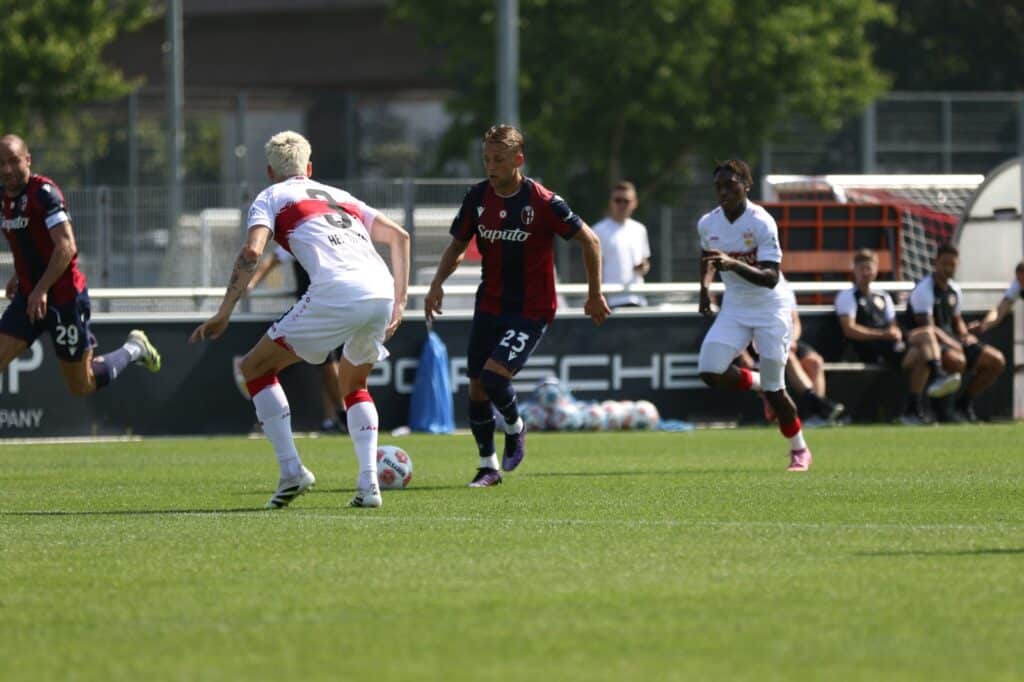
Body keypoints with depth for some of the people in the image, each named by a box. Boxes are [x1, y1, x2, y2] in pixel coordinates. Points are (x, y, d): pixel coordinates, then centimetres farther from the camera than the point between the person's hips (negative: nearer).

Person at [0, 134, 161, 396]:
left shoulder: (43, 192, -19)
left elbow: (67, 247, -27)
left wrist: (41, 290, -32)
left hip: (64, 298, -7)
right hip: (28, 295, 7)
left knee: (81, 386, 3)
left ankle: (133, 349, 27)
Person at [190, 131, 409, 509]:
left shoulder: (272, 197, 18)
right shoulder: (341, 196, 34)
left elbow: (252, 251, 0)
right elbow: (399, 236, 27)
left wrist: (223, 315, 0)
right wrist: (399, 301, 27)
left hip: (336, 293, -6)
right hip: (381, 291, 6)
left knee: (255, 368, 10)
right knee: (354, 386, 29)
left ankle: (291, 470, -3)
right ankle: (368, 484, 11)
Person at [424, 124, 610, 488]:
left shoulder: (543, 202, -16)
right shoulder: (477, 197, -1)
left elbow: (589, 240, -7)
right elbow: (457, 245, 11)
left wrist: (595, 294, -3)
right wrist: (437, 284, -5)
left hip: (532, 310, -5)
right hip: (490, 304, 5)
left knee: (493, 374, -21)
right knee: (476, 386, 3)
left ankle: (515, 428, 10)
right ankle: (488, 467, 18)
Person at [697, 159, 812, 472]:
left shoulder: (761, 223, -20)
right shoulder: (708, 224, -2)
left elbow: (770, 278, -27)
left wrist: (733, 264, -41)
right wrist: (705, 286, 4)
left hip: (769, 308, -5)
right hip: (734, 308, 5)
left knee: (774, 389, -3)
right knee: (710, 371, -15)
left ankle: (799, 450, 19)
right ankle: (758, 383, 16)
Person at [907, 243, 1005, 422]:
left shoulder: (954, 290, 14)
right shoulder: (924, 290, -12)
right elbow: (927, 327, -18)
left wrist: (965, 336, 4)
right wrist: (953, 344, -21)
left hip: (952, 341, 8)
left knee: (996, 360, -3)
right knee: (957, 360, -40)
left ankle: (964, 403, 6)